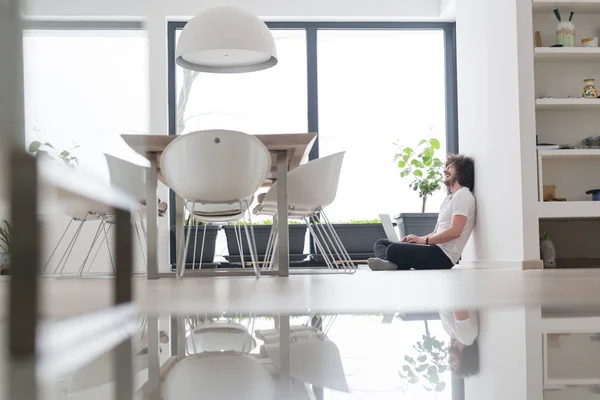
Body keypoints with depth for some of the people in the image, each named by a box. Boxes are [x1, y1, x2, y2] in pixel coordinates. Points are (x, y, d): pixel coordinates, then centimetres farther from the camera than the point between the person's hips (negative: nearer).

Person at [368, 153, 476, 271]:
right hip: (437, 249, 11)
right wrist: (418, 238, 3)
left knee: (393, 250, -33)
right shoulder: (448, 198, 26)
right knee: (381, 243, 4)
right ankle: (388, 263, -24)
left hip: (443, 256, -11)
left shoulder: (462, 195, -6)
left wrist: (424, 240, -12)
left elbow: (454, 232, -19)